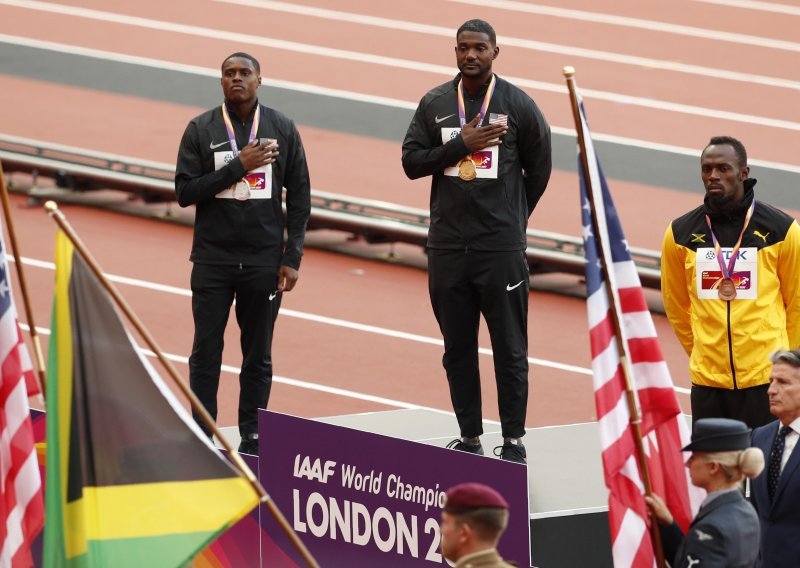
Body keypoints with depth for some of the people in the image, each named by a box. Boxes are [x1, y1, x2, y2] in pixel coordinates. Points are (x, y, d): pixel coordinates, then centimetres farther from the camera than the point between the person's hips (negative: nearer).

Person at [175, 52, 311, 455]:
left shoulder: (282, 129, 5)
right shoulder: (201, 130, 2)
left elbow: (299, 196, 6)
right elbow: (185, 192, -5)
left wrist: (292, 257, -1)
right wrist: (238, 165, -14)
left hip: (264, 260, 1)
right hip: (213, 260, 0)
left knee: (258, 357, 4)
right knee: (206, 353, 1)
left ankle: (252, 438, 10)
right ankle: (202, 439, 7)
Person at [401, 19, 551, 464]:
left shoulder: (518, 105, -1)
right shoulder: (435, 104, 7)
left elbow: (539, 167, 8)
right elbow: (411, 161, 3)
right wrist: (460, 145, -10)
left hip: (502, 247, -3)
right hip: (448, 245, 3)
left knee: (509, 347, -2)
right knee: (458, 347, 8)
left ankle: (513, 439, 3)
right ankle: (470, 437, 16)